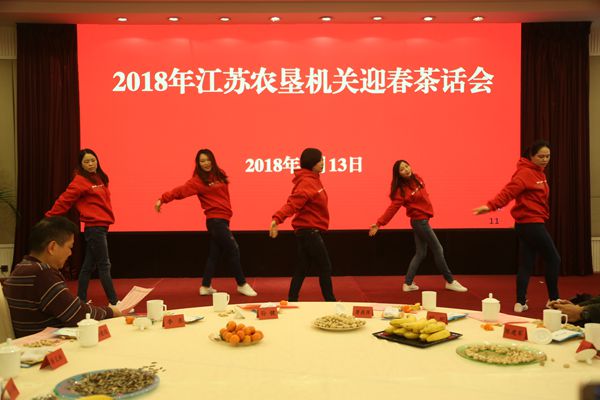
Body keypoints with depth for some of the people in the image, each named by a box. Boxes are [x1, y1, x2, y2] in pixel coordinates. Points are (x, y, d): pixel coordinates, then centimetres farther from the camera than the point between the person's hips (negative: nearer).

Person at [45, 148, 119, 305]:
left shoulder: (99, 178, 14)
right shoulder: (80, 181, -8)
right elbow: (64, 200, -7)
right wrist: (50, 218, -4)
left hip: (100, 226, 8)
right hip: (94, 227, -8)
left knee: (88, 266, 13)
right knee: (104, 265, -4)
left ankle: (81, 301, 22)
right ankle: (114, 302, 0)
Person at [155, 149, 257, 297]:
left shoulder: (220, 175, 12)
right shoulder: (198, 180, -7)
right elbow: (181, 190, -15)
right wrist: (163, 199, -24)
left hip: (223, 218, 7)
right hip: (215, 219, -7)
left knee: (214, 253, 12)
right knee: (233, 250, -4)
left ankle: (206, 287, 21)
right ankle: (242, 284, 9)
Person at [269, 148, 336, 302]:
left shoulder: (313, 179, 12)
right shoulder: (306, 183, -18)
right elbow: (292, 203, -30)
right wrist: (277, 219, -43)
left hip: (307, 231, 9)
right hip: (310, 231, -9)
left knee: (302, 268, 11)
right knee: (325, 267, 3)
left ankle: (292, 300, 16)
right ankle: (330, 300, 16)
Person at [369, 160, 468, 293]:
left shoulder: (417, 178, 4)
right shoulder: (401, 189, -18)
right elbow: (392, 208, -20)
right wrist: (379, 223, -26)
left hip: (421, 220, 8)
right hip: (419, 221, -8)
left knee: (420, 253, 12)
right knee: (438, 249, 0)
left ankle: (408, 283, 17)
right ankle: (450, 281, 13)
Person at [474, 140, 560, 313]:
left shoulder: (538, 173, 15)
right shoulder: (525, 173, -16)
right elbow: (508, 191, -29)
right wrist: (491, 205, -42)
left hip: (528, 224, 9)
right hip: (531, 223, -9)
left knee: (526, 263, 8)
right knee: (553, 259, 4)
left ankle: (520, 302, 11)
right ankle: (553, 299, 16)